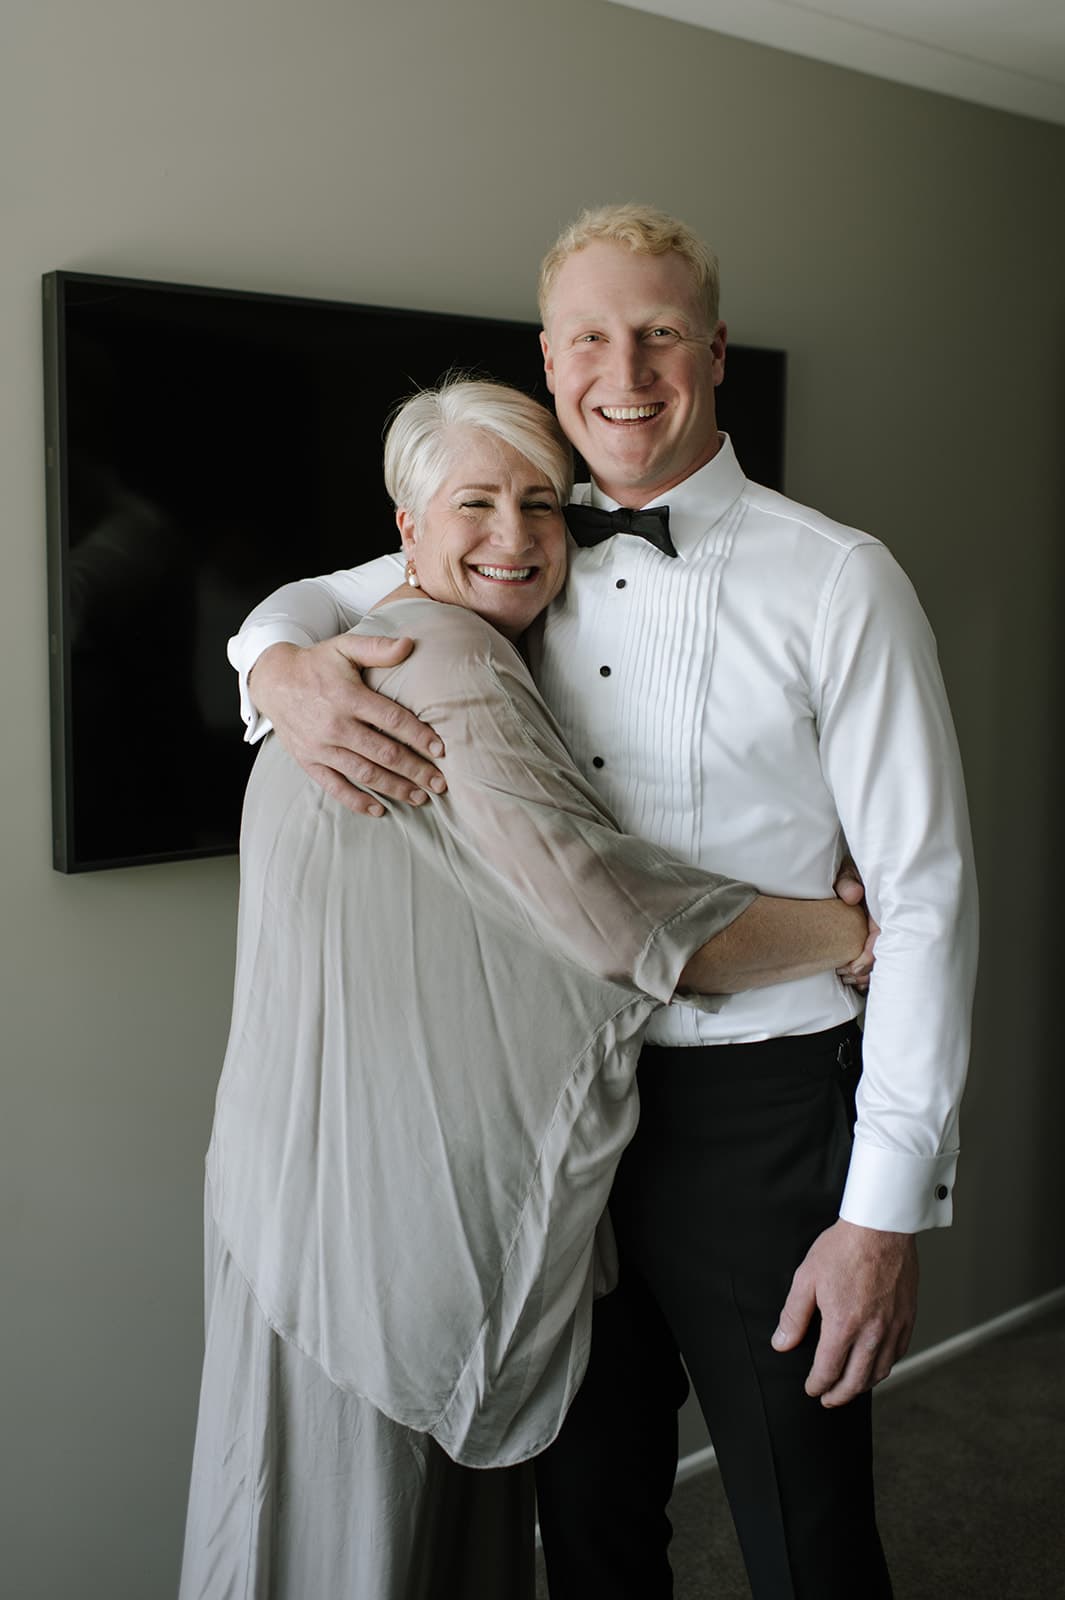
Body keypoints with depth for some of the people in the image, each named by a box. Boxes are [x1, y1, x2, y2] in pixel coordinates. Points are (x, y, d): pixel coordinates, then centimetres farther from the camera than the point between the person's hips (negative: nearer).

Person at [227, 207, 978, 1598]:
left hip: (761, 1113, -4)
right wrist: (283, 666, -9)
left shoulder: (836, 581, -10)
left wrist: (891, 1208, -14)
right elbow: (311, 597, 18)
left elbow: (925, 899, -11)